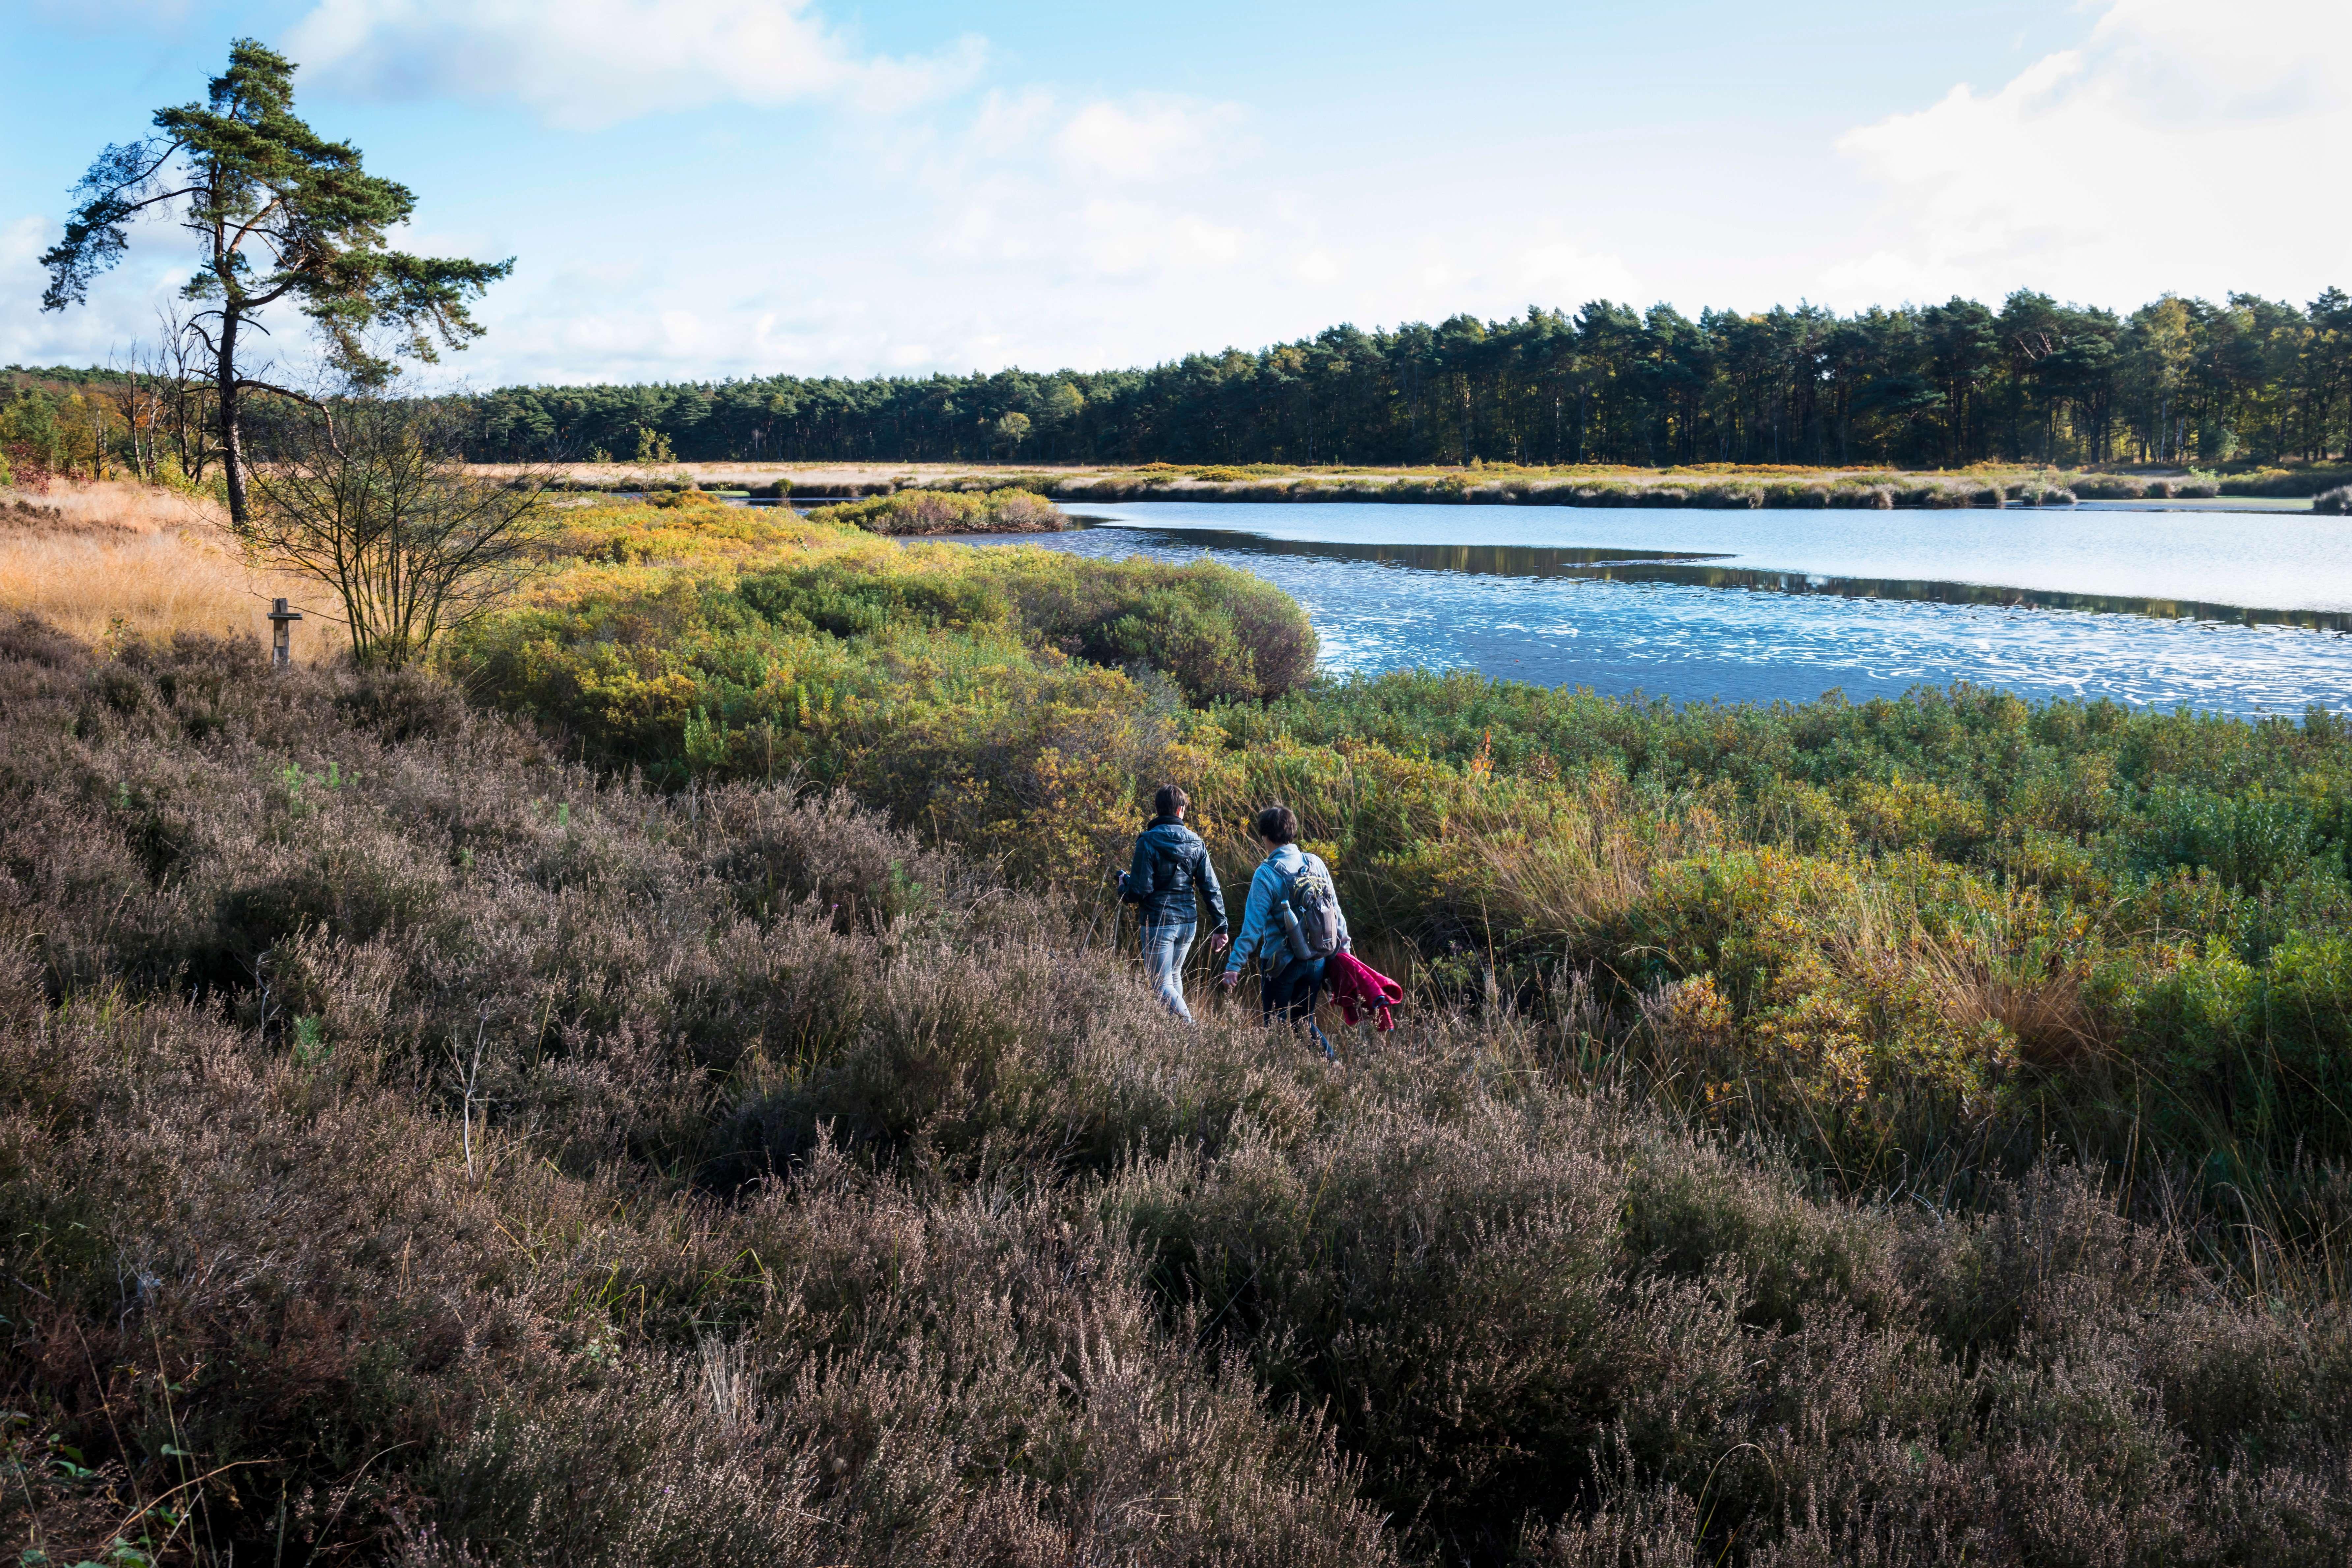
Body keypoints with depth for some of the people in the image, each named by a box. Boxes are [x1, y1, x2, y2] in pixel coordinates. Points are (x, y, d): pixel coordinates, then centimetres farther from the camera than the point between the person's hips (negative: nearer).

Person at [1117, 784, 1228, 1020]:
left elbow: (1140, 890, -16)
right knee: (1175, 976, 24)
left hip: (1159, 923, -6)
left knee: (1162, 984, -2)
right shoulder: (1196, 843, 3)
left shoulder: (1148, 841, -13)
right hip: (1189, 921, 6)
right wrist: (1220, 927, 7)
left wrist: (1123, 884, 6)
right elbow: (1211, 888, 2)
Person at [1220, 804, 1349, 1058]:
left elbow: (1253, 926, -16)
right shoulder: (1316, 863, 1)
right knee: (1303, 1023, 18)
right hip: (1317, 960, 5)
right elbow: (1335, 911, 6)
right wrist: (1345, 948, 16)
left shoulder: (1267, 874, -14)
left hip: (1283, 964, -5)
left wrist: (1234, 965, -12)